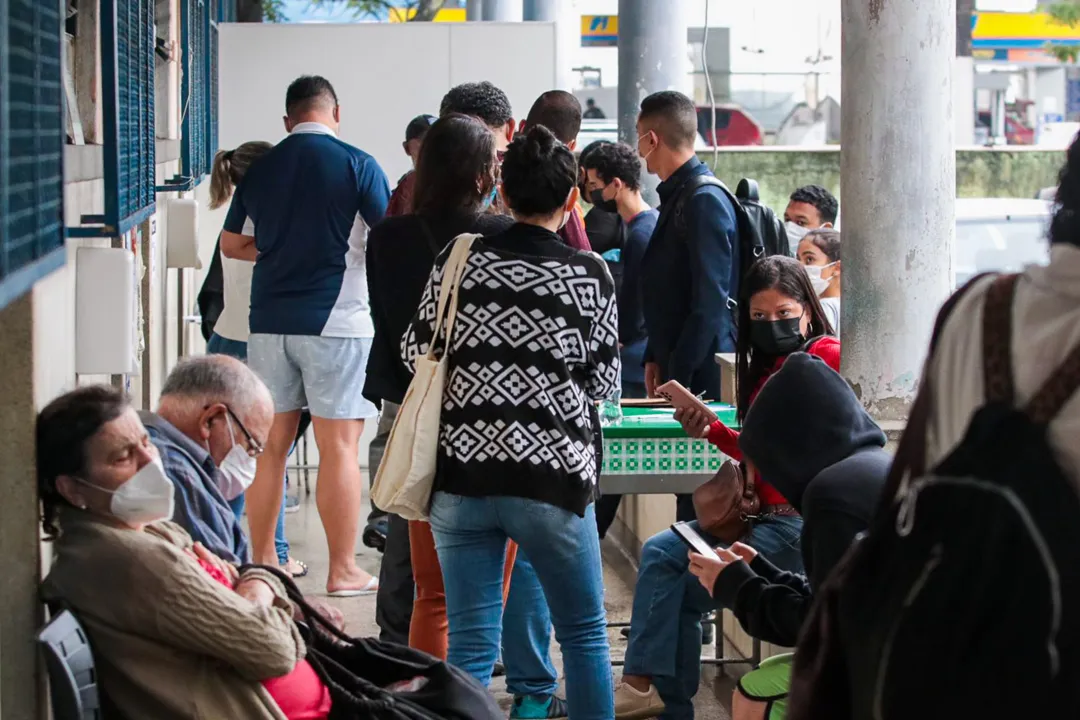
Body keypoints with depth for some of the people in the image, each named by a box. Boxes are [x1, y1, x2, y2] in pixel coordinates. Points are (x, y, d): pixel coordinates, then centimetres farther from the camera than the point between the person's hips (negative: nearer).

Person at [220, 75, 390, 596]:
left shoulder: (261, 168, 7)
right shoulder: (356, 165, -6)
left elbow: (231, 244, 17)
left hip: (270, 319, 5)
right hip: (336, 319, -4)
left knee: (270, 444, 10)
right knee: (338, 446, -1)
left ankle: (262, 563, 17)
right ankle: (343, 571, 3)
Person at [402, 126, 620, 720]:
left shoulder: (456, 263, 1)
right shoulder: (590, 277, -3)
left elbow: (416, 352, 11)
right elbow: (603, 381, 3)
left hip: (462, 472, 2)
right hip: (551, 475, -2)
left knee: (471, 644, 4)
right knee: (584, 635, 15)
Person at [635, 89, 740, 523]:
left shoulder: (704, 201, -16)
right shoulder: (677, 196, 14)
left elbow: (711, 303, -20)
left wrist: (677, 377, -19)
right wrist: (656, 358, 15)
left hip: (702, 373, -9)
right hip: (678, 364, 9)